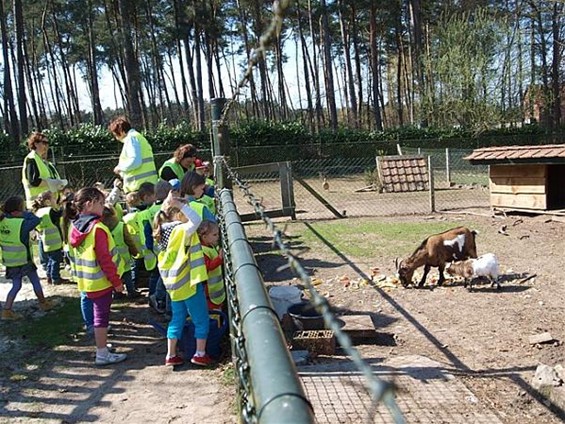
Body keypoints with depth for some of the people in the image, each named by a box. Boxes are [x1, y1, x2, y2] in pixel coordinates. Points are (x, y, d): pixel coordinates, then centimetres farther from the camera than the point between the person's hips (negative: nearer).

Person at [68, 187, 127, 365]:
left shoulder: (75, 227, 5)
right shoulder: (97, 228, -22)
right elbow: (104, 259, -22)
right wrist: (116, 281, -15)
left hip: (86, 280, 8)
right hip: (101, 281, -8)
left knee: (99, 314, 20)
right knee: (102, 316, 2)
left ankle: (101, 345, 33)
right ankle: (102, 354, 9)